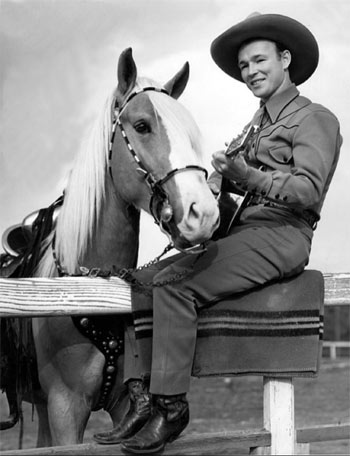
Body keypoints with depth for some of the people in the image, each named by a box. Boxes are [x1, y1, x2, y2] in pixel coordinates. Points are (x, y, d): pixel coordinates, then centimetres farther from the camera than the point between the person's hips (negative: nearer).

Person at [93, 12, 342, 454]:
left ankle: (171, 405, -21)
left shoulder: (315, 119, 0)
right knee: (145, 279, -4)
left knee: (172, 284, -25)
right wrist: (217, 181, -2)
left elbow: (309, 190, -14)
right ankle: (142, 399, -11)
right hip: (240, 232, 9)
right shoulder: (255, 126, 26)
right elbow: (227, 181, 22)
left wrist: (248, 176, -25)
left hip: (279, 235, -9)